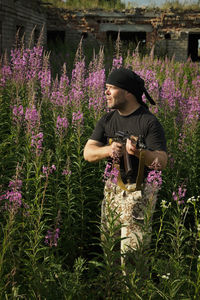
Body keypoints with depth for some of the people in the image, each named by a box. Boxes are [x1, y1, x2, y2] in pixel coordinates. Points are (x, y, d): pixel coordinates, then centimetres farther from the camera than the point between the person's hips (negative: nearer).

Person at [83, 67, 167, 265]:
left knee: (130, 249, -6)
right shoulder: (107, 120, 6)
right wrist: (108, 150, -22)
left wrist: (138, 152, -37)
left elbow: (162, 162, -17)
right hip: (112, 189, 6)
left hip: (139, 192, -6)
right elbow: (87, 153, -1)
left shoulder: (149, 122, -12)